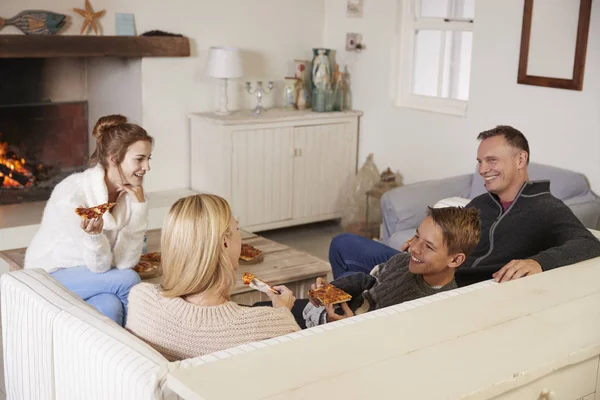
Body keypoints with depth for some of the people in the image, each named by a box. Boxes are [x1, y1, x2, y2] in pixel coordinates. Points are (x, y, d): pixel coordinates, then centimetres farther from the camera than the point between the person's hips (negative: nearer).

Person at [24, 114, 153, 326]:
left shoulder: (130, 192, -10)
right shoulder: (72, 194, -27)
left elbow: (125, 262, -17)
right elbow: (100, 266, -23)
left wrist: (139, 206, -23)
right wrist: (94, 235, -45)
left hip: (88, 274, 5)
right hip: (49, 277, -5)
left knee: (110, 306, -28)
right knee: (128, 280, -25)